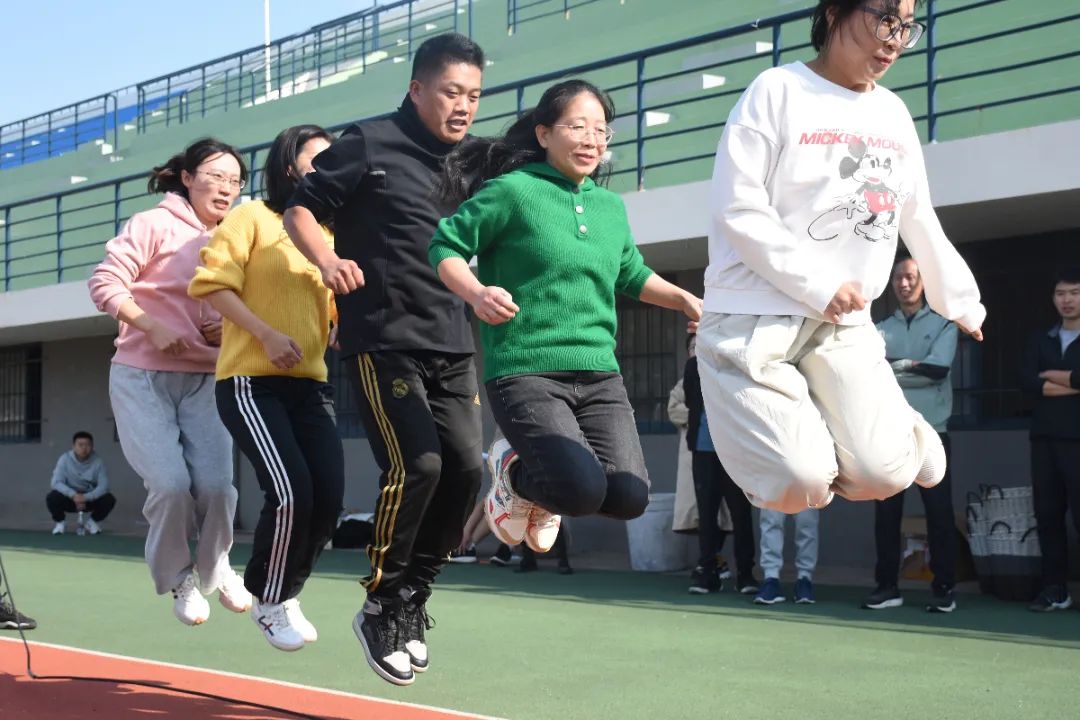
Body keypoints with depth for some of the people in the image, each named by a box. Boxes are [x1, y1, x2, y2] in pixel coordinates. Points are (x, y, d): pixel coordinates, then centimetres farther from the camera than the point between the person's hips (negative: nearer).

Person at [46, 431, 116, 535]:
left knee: (109, 499, -25)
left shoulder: (98, 461, -15)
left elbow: (103, 485, -21)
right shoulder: (65, 459, -17)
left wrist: (86, 497, -36)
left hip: (90, 499, 1)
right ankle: (59, 522, 2)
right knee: (52, 497, -31)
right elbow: (56, 482, -23)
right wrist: (73, 495, -39)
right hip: (69, 498, -1)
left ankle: (91, 521, 5)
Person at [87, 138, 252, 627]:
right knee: (171, 484, -16)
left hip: (205, 381, 4)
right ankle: (177, 578, 11)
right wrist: (152, 327, -19)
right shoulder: (155, 225, -5)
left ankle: (215, 567, 18)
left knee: (216, 484, -12)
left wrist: (227, 333, -3)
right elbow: (105, 283, -9)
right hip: (142, 377, -4)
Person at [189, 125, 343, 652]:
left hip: (310, 385, 6)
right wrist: (267, 335, -17)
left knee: (328, 498, -6)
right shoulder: (253, 217, 0)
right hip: (251, 381, -6)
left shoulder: (329, 233, 17)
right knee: (290, 493, -19)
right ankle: (266, 599, 5)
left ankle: (285, 595, 20)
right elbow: (212, 283, -8)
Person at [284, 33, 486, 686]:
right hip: (383, 341, -6)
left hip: (452, 347, 6)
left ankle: (411, 602, 15)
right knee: (416, 463, -17)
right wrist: (326, 260, -21)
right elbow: (300, 209, -2)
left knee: (465, 467, -3)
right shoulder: (370, 145, -3)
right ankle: (381, 607, 3)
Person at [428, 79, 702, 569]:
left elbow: (632, 276, 28)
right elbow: (445, 248, -3)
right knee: (583, 490, -23)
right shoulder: (512, 190, -6)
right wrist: (476, 293, -21)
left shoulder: (611, 206, 13)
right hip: (525, 370, -6)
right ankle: (512, 471, 12)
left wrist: (682, 299, 13)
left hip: (599, 373, 6)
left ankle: (546, 495, 25)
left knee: (629, 498, -8)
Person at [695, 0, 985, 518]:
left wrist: (961, 300, 26)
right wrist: (819, 285, -16)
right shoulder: (778, 90, -7)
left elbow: (920, 222, 21)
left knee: (883, 477, -11)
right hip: (755, 317, -5)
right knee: (800, 485, -17)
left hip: (844, 324, 5)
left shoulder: (894, 113, 11)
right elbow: (739, 209, -14)